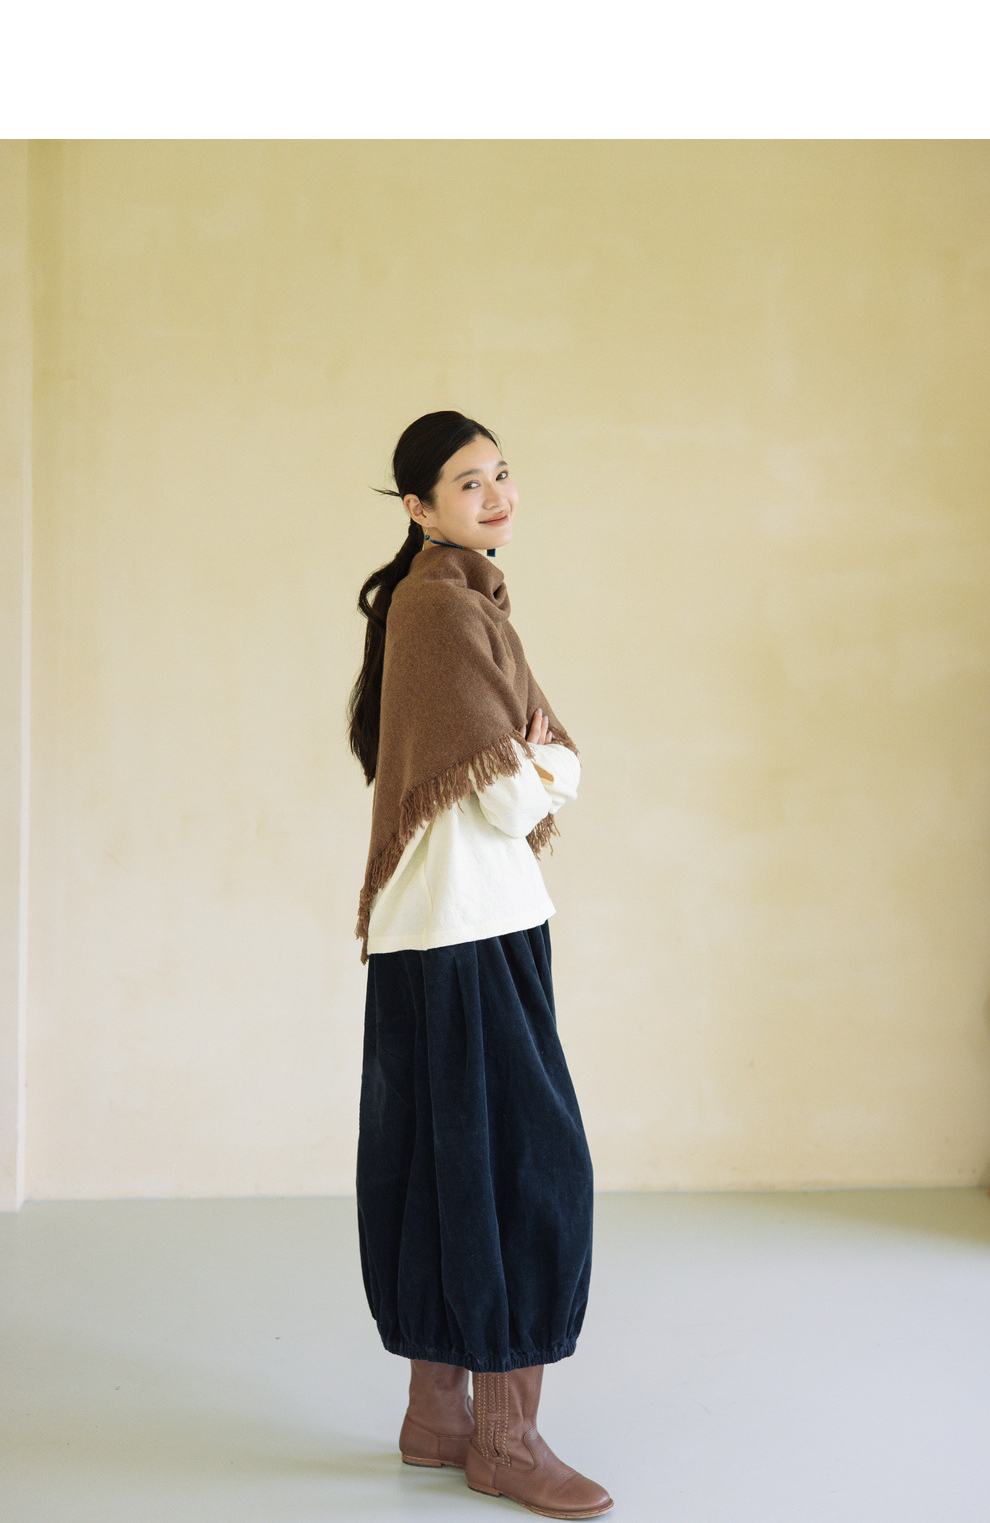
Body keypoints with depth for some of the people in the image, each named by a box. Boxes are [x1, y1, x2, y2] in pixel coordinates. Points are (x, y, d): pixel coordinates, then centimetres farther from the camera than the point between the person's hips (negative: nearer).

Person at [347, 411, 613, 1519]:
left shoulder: (458, 600, 17)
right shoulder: (444, 608, -13)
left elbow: (560, 763, 15)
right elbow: (508, 799, -17)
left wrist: (532, 766, -5)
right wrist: (536, 775, 3)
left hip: (448, 927, 10)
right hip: (470, 924, -10)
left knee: (446, 1168, 12)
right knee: (524, 1164, -5)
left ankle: (437, 1416, 20)